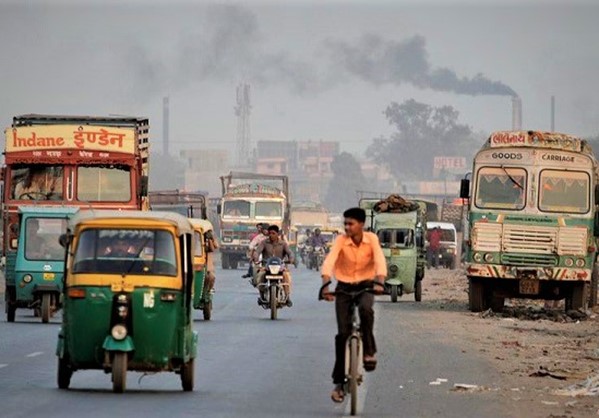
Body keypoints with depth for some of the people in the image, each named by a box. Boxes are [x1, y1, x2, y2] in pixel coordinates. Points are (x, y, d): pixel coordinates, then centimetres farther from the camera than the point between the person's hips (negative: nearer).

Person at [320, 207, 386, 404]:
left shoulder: (371, 239, -10)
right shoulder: (341, 241, -12)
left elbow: (380, 261, -22)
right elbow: (329, 262, -25)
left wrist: (379, 282, -41)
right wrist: (326, 284, -42)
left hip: (365, 285, 0)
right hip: (344, 286, 0)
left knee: (365, 309, -35)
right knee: (343, 333, -7)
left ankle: (369, 351, -16)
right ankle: (338, 381, 1)